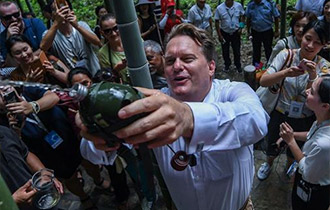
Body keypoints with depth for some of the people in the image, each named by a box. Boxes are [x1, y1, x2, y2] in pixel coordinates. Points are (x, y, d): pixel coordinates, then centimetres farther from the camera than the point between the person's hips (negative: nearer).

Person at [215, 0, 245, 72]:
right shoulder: (219, 8, -14)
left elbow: (242, 17, 4)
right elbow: (217, 22, -8)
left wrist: (241, 27, -8)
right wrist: (219, 35, -9)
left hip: (236, 33, 1)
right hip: (224, 33, 0)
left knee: (237, 50, 11)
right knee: (225, 51, 13)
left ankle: (238, 65, 32)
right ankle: (227, 65, 35)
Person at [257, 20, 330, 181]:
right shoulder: (286, 55, -17)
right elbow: (263, 81, -25)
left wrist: (313, 76, -40)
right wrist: (286, 73, -41)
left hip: (305, 121, 1)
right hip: (280, 114, 0)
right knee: (272, 147, 22)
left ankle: (289, 169, 59)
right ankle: (269, 163, 56)